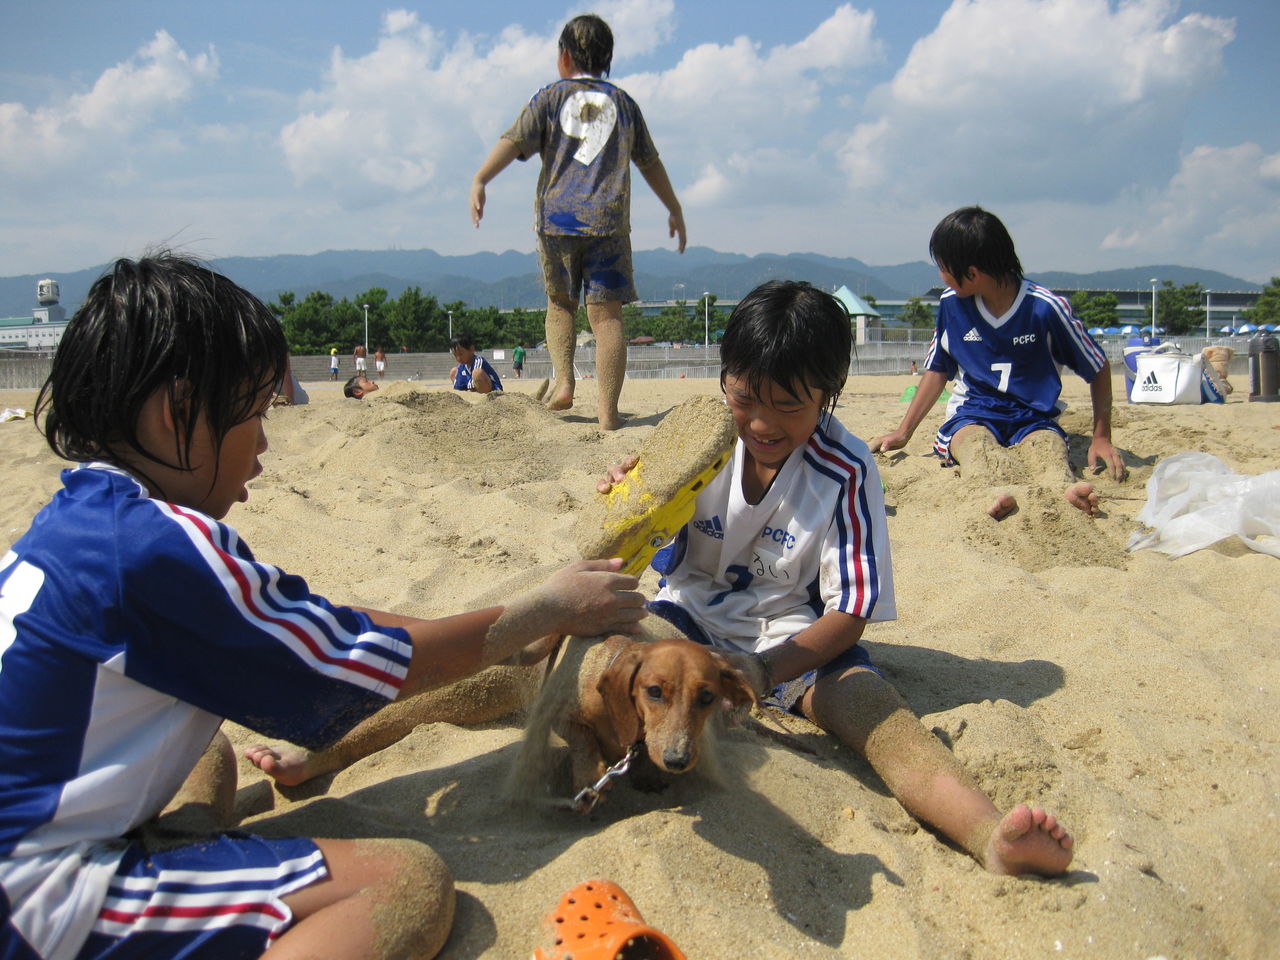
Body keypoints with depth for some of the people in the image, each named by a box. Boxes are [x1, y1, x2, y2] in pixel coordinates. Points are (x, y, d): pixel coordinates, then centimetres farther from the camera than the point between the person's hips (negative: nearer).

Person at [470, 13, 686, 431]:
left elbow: (514, 141, -2)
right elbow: (650, 162, 22)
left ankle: (563, 382, 3)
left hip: (556, 216, 0)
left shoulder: (550, 97, 11)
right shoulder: (623, 103, 16)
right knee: (607, 314, -3)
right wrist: (674, 208, 32)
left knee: (560, 303, 19)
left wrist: (479, 180, -4)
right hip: (608, 219, 0)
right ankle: (608, 411, -8)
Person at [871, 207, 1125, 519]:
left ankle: (1065, 486, -69)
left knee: (1048, 443, -37)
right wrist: (903, 433, 10)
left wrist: (1101, 437, -2)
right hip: (972, 414, 1)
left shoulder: (1046, 307, -7)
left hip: (1033, 417, 0)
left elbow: (1098, 368, 4)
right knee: (973, 441, -36)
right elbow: (938, 370, 15)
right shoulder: (951, 304, 2)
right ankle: (996, 492, -68)